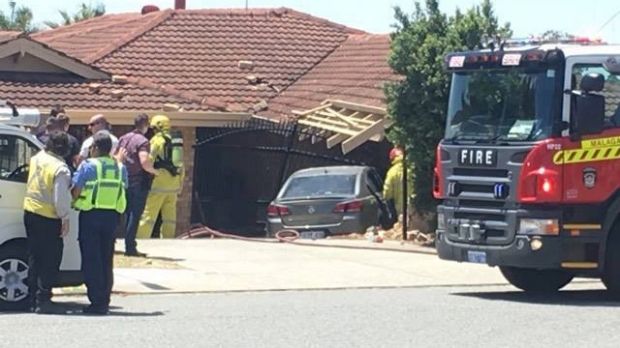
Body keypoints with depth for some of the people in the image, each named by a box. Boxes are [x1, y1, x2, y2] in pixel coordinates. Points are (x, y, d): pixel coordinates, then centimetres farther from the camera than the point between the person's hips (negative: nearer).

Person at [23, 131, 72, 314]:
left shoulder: (36, 159, 2)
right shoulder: (61, 169, -20)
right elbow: (61, 198, -20)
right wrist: (65, 218, -10)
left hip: (30, 212, 7)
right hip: (49, 218, -7)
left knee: (35, 257, 13)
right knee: (51, 259, 0)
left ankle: (34, 299, 17)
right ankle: (43, 300, -3)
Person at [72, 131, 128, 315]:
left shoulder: (88, 166, -10)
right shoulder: (120, 168, 6)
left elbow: (76, 191, -12)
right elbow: (123, 192, 8)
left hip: (91, 215, -5)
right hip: (112, 216, 5)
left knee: (91, 260, 0)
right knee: (106, 260, 12)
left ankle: (97, 301, -4)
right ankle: (104, 302, 13)